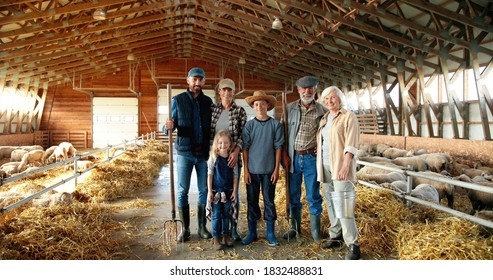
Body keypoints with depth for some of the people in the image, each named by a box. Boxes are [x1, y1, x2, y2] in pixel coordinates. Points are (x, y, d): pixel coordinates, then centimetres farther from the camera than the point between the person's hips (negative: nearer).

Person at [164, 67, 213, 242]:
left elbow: (211, 127, 8)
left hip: (203, 153, 2)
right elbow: (173, 125, 1)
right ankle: (185, 229, 13)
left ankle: (202, 227, 19)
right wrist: (169, 127, -22)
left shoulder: (208, 101, 8)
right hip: (184, 152, -2)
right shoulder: (178, 100, 2)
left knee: (204, 190, 7)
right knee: (183, 191, 2)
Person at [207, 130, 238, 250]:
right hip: (216, 191, -2)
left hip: (228, 191, 3)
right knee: (216, 215, 4)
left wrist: (234, 191, -1)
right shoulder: (214, 157, -7)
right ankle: (216, 238, 14)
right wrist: (210, 191, -8)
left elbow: (235, 175, 3)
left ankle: (226, 235, 27)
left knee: (226, 214, 14)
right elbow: (210, 174, -5)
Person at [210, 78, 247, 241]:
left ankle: (233, 228, 17)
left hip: (232, 157, -1)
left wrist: (236, 152, -15)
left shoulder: (240, 111, 3)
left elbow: (242, 135, -2)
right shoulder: (212, 109, 6)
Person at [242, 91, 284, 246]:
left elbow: (278, 148, 0)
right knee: (252, 201, 9)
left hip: (269, 170, -1)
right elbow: (245, 148, 1)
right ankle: (252, 232, 22)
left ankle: (270, 233, 20)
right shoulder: (249, 125, 0)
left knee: (269, 201, 8)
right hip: (252, 170, 1)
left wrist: (276, 169, -4)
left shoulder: (275, 124, -2)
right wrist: (246, 170, -3)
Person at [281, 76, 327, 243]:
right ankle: (295, 227, 28)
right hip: (292, 157, 1)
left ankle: (315, 230, 22)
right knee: (293, 195, 12)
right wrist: (284, 155, -3)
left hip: (311, 158, -1)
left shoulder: (322, 111, 1)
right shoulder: (289, 108, 2)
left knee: (313, 196, 6)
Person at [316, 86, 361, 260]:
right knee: (330, 203, 11)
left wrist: (346, 165, -21)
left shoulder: (349, 117, -3)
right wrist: (319, 166, 11)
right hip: (325, 166, 7)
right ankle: (336, 237, 23)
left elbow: (351, 144, -12)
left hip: (341, 167, -7)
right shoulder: (324, 119, 16)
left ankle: (352, 244, -5)